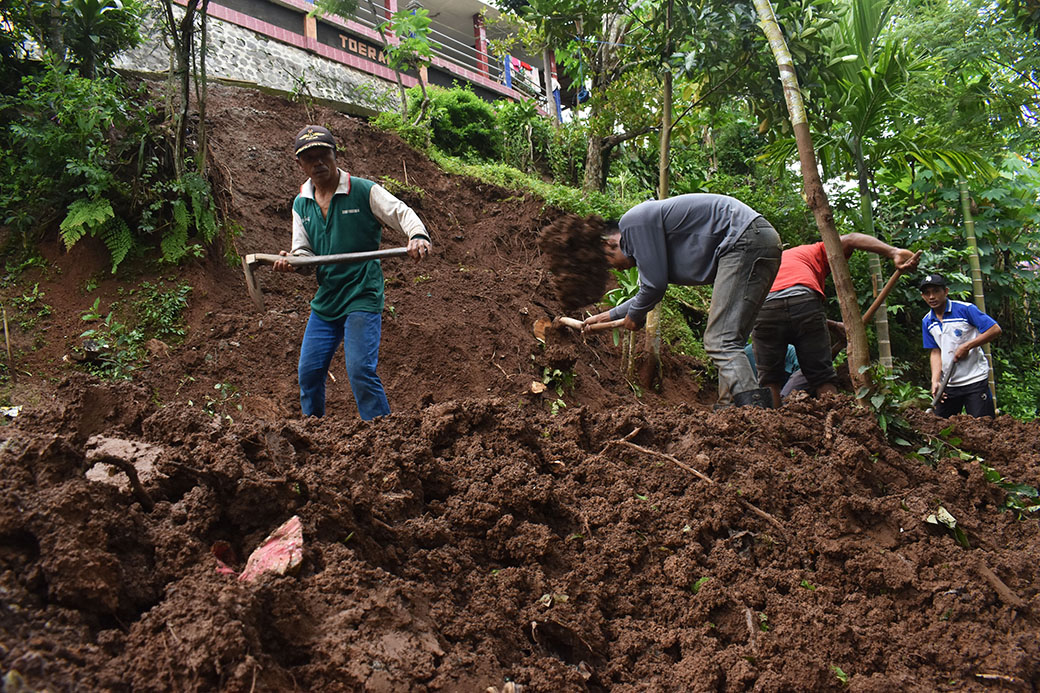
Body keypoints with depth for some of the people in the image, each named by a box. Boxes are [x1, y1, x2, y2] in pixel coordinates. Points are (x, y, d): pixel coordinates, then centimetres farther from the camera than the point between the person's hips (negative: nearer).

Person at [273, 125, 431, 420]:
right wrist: (291, 260, -12)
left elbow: (403, 213, -7)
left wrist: (418, 236, -29)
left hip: (362, 298, -6)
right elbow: (305, 251, 12)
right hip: (324, 301, 6)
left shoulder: (364, 191, -5)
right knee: (309, 371, 9)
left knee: (361, 371, -14)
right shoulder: (301, 204, 11)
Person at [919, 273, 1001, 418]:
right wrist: (935, 381, -4)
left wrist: (966, 346, -15)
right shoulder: (927, 322, 7)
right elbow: (935, 352, 8)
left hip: (975, 380, -5)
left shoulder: (965, 309, -9)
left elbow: (995, 329, -12)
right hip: (948, 383, 5)